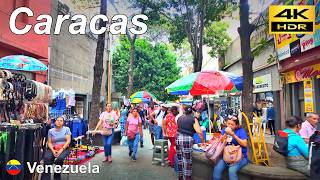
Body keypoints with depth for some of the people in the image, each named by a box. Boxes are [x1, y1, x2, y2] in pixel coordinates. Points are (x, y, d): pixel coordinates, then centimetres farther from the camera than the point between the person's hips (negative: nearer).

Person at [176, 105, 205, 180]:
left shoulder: (179, 118, 13)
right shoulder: (193, 119, -2)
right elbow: (199, 132, -9)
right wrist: (203, 141, 1)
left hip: (178, 138, 5)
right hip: (187, 140, -5)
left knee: (180, 159, 16)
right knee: (187, 160, 4)